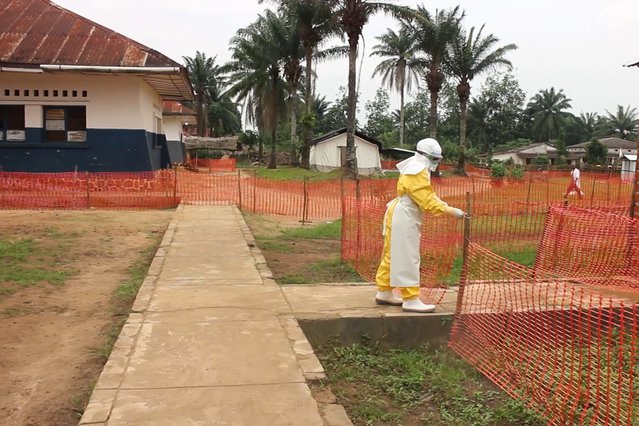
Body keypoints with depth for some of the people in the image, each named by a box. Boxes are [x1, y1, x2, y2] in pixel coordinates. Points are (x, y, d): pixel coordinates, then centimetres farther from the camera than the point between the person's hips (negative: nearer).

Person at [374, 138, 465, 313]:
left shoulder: (416, 168, 15)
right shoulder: (416, 171, -18)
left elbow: (427, 196, 11)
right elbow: (427, 200, -23)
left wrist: (446, 207, -1)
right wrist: (450, 211, -24)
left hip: (402, 217, 11)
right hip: (404, 219, -11)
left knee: (393, 256, 15)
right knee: (407, 259, -8)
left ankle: (384, 293, 24)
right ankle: (411, 300, -4)